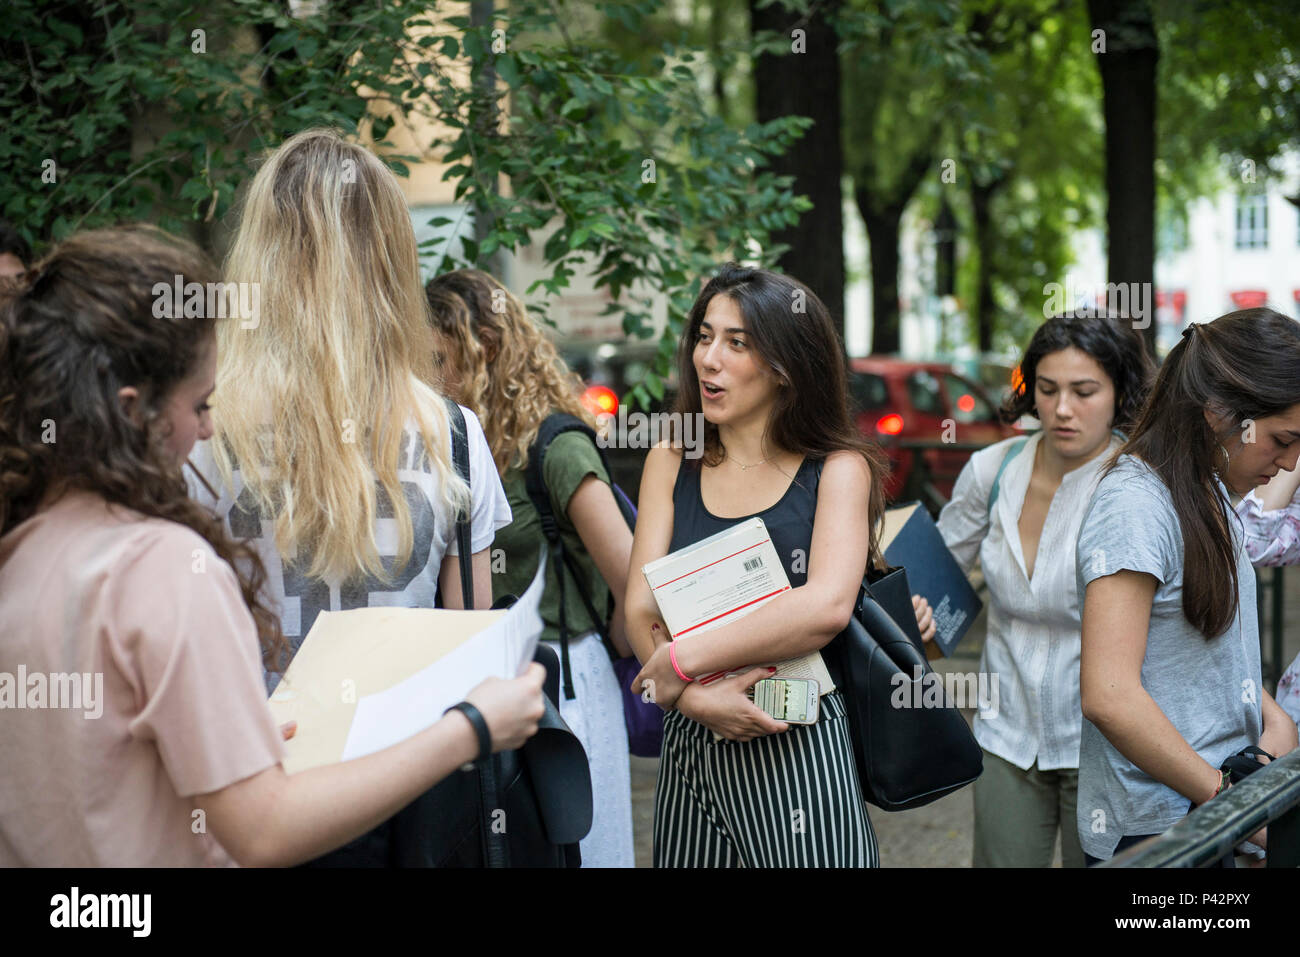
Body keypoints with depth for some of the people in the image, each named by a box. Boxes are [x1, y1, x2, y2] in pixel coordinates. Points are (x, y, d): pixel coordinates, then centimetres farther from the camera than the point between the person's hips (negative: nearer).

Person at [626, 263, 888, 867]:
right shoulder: (670, 464, 8)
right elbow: (640, 610, 0)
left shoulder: (838, 469, -2)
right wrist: (699, 699, -18)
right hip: (690, 752, 3)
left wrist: (680, 663, -16)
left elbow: (827, 606, -19)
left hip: (800, 754, -3)